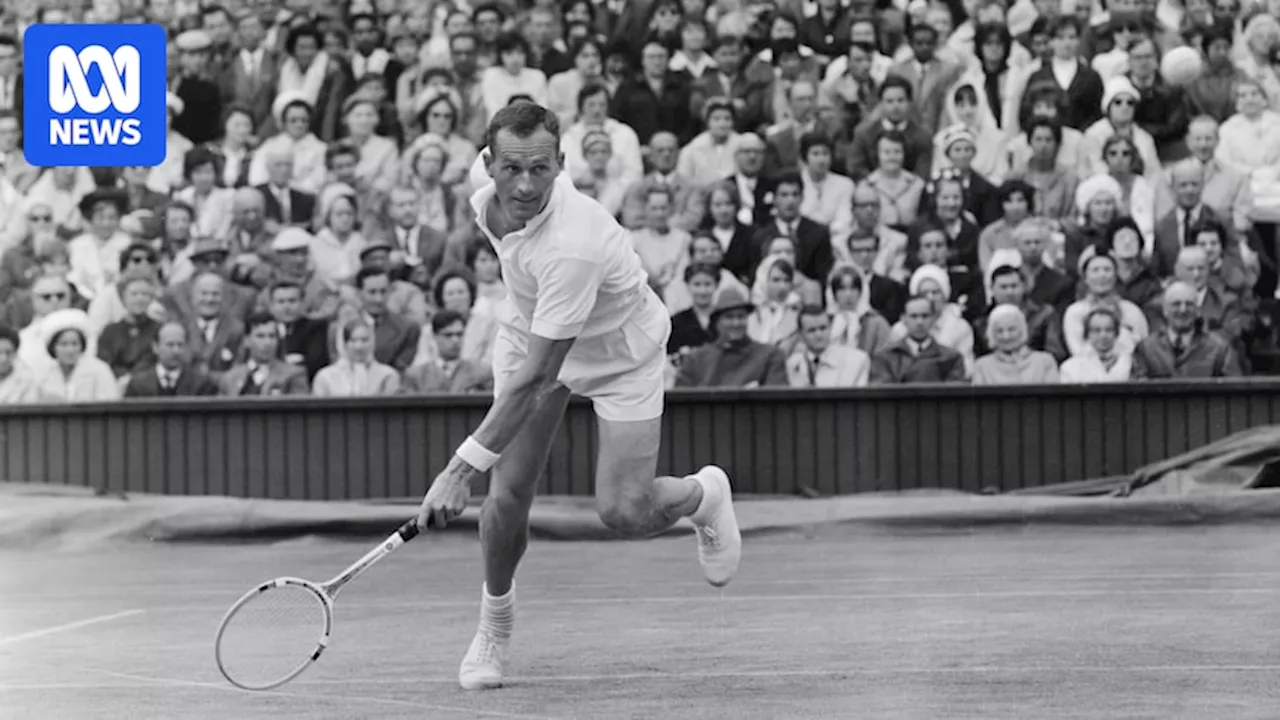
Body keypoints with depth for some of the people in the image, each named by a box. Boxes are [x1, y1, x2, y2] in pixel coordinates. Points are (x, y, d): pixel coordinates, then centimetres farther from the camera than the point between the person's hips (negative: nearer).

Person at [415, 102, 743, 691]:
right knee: (508, 494, -5)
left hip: (620, 352, -5)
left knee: (625, 511, -12)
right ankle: (495, 624, 21)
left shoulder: (572, 247, -42)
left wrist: (463, 468, -42)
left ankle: (703, 495, 24)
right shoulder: (489, 200, -19)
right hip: (530, 330, 5)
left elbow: (535, 377, -41)